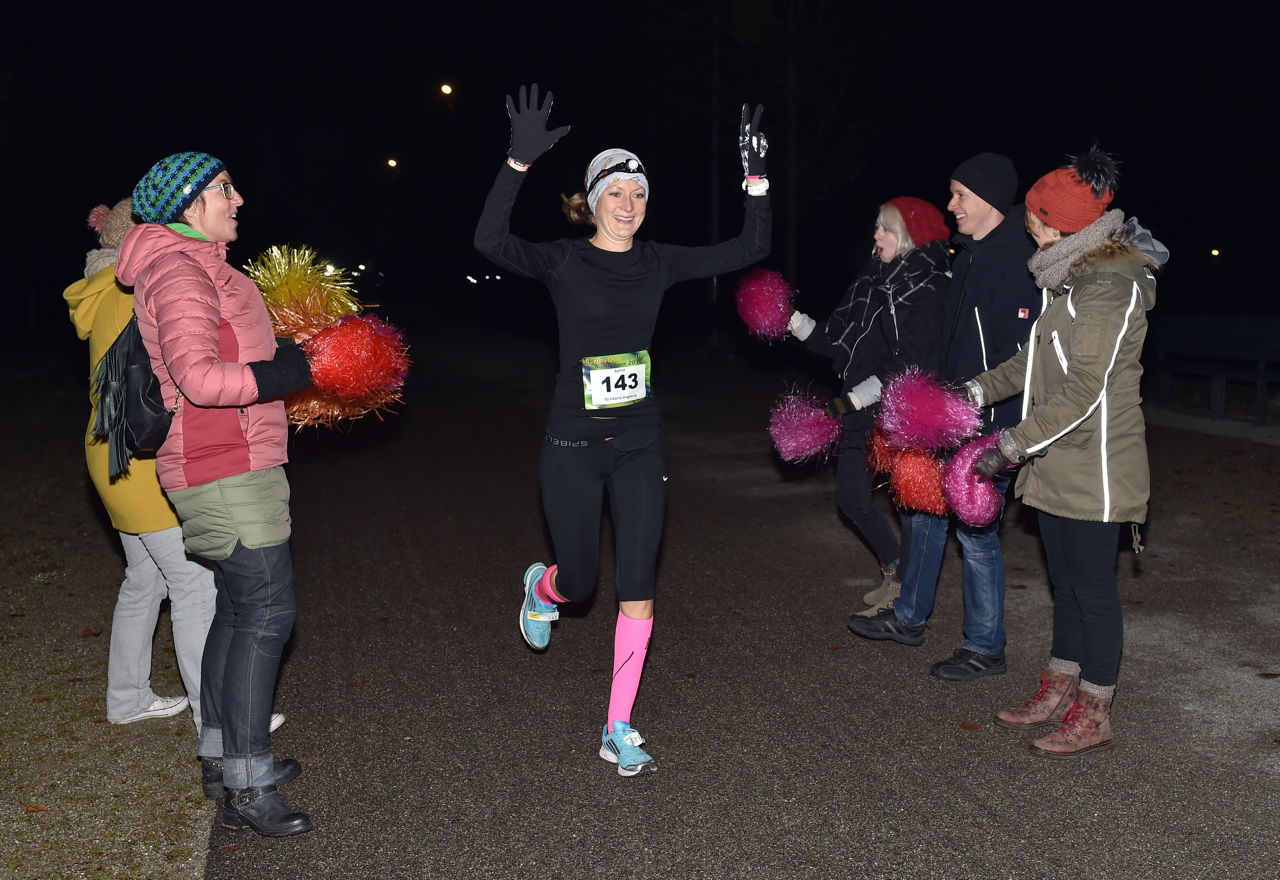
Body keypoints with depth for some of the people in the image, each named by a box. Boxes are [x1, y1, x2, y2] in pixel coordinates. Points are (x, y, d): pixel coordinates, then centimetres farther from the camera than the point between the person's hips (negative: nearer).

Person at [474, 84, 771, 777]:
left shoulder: (658, 263, 4)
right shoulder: (563, 262, -8)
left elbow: (749, 250, 3)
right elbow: (489, 240, -26)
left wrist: (756, 180, -8)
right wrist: (520, 161, -35)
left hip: (640, 441, 3)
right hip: (573, 441, -3)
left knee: (638, 589, 0)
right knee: (579, 582, 8)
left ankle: (619, 730, 15)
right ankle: (542, 588, 49)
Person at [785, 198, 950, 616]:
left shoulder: (927, 290, -14)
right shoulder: (873, 277, 8)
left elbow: (905, 365, -21)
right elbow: (836, 341, 9)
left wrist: (851, 400, -23)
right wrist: (792, 319, 0)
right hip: (861, 412, 8)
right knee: (851, 496, 13)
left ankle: (905, 590, 23)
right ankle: (893, 571, 35)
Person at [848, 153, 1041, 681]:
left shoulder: (1016, 260, -17)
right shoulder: (968, 255, 13)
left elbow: (1023, 355, -22)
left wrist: (978, 399, -24)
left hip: (991, 424, -10)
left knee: (974, 529, 0)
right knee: (925, 507, 18)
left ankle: (985, 648, 17)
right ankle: (908, 618, 35)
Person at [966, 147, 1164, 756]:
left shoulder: (1111, 287, -19)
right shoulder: (1075, 279, 13)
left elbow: (1083, 391, -25)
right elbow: (1035, 362, 22)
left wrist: (1013, 445, -23)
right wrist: (977, 391, 15)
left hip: (1093, 468, -10)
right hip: (1059, 466, 10)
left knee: (1093, 590, 2)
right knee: (1066, 583, 17)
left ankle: (1093, 717, 15)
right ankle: (1057, 693, 31)